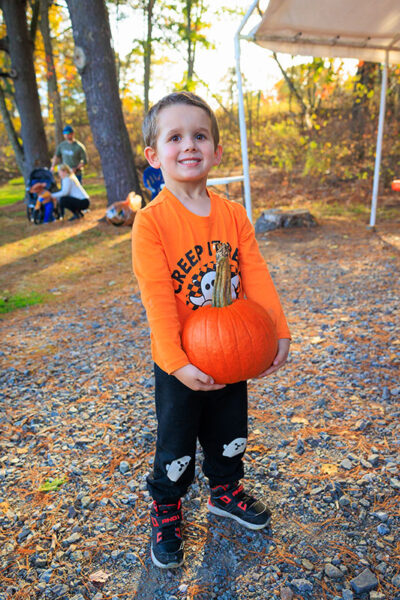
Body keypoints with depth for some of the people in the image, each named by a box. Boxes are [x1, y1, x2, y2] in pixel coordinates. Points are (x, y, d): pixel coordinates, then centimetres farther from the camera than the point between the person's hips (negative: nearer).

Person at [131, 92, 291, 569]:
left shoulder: (234, 214, -3)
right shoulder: (151, 221, -18)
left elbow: (256, 277, -4)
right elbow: (158, 299, -21)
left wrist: (278, 332, -9)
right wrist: (178, 363, -24)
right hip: (181, 365, -4)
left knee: (229, 434, 24)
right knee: (175, 448, 14)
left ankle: (225, 492, 51)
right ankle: (165, 512, 40)